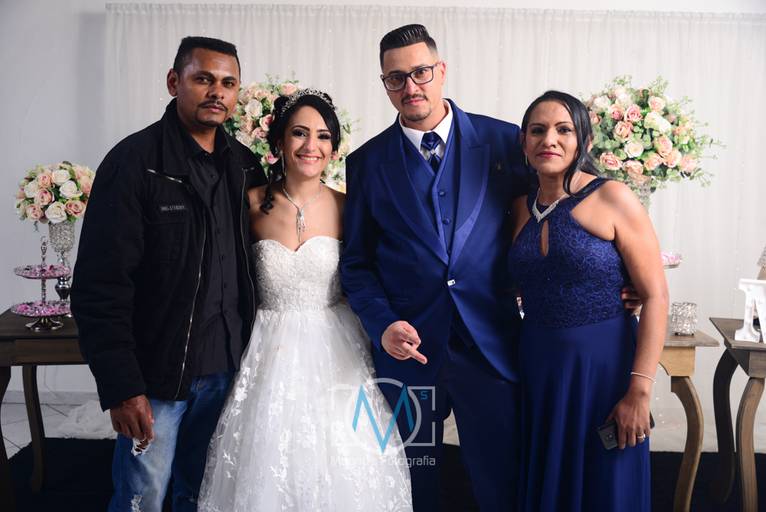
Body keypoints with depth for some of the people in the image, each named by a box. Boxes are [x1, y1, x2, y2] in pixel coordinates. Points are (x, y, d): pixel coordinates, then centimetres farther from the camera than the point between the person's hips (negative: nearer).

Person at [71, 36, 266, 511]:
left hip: (227, 367, 5)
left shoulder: (246, 165, 6)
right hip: (156, 375, -5)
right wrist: (122, 386, -17)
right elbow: (100, 284, -14)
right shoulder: (134, 161, -11)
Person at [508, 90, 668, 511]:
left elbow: (655, 296, -12)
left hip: (603, 366, -4)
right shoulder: (522, 207, 5)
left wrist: (640, 390, -17)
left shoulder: (612, 198, -10)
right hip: (537, 370, 5)